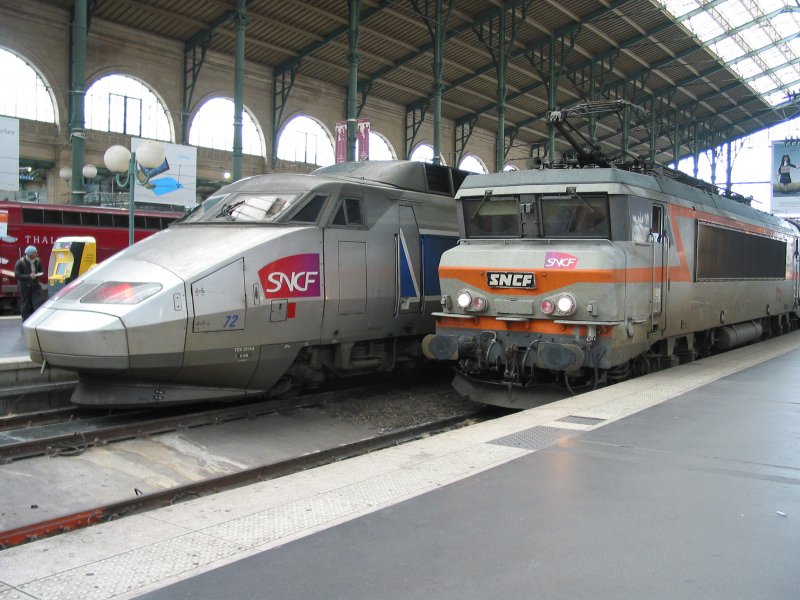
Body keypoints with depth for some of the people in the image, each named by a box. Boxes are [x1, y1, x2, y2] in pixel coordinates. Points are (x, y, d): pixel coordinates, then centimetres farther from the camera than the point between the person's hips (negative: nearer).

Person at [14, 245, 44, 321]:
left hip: (35, 286, 3)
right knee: (26, 306, 2)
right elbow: (17, 275, -14)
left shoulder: (37, 261, 0)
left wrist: (38, 274, -11)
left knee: (36, 304, -4)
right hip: (24, 286, -3)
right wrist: (29, 276, -25)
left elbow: (41, 271, 13)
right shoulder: (20, 262, -13)